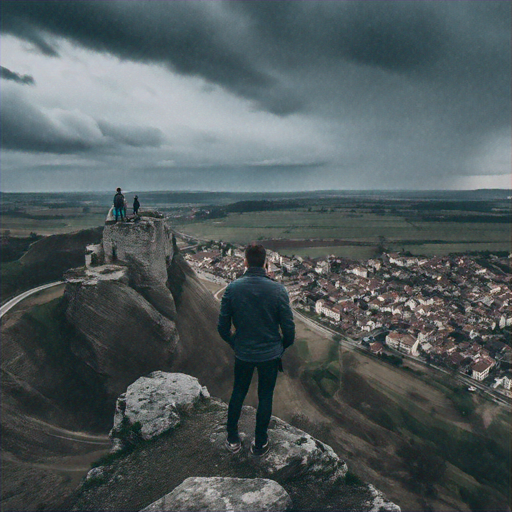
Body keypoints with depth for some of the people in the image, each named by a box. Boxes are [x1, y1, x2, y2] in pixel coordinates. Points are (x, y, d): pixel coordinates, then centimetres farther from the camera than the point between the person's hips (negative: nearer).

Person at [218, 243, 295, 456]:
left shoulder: (232, 288, -15)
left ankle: (233, 439, 38)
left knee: (238, 393, 23)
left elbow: (222, 326, -8)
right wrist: (283, 346, 9)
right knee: (265, 397, 18)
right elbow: (288, 327, -12)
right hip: (270, 354, -1)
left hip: (243, 353, 1)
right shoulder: (278, 290, -19)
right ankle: (260, 443, 35)